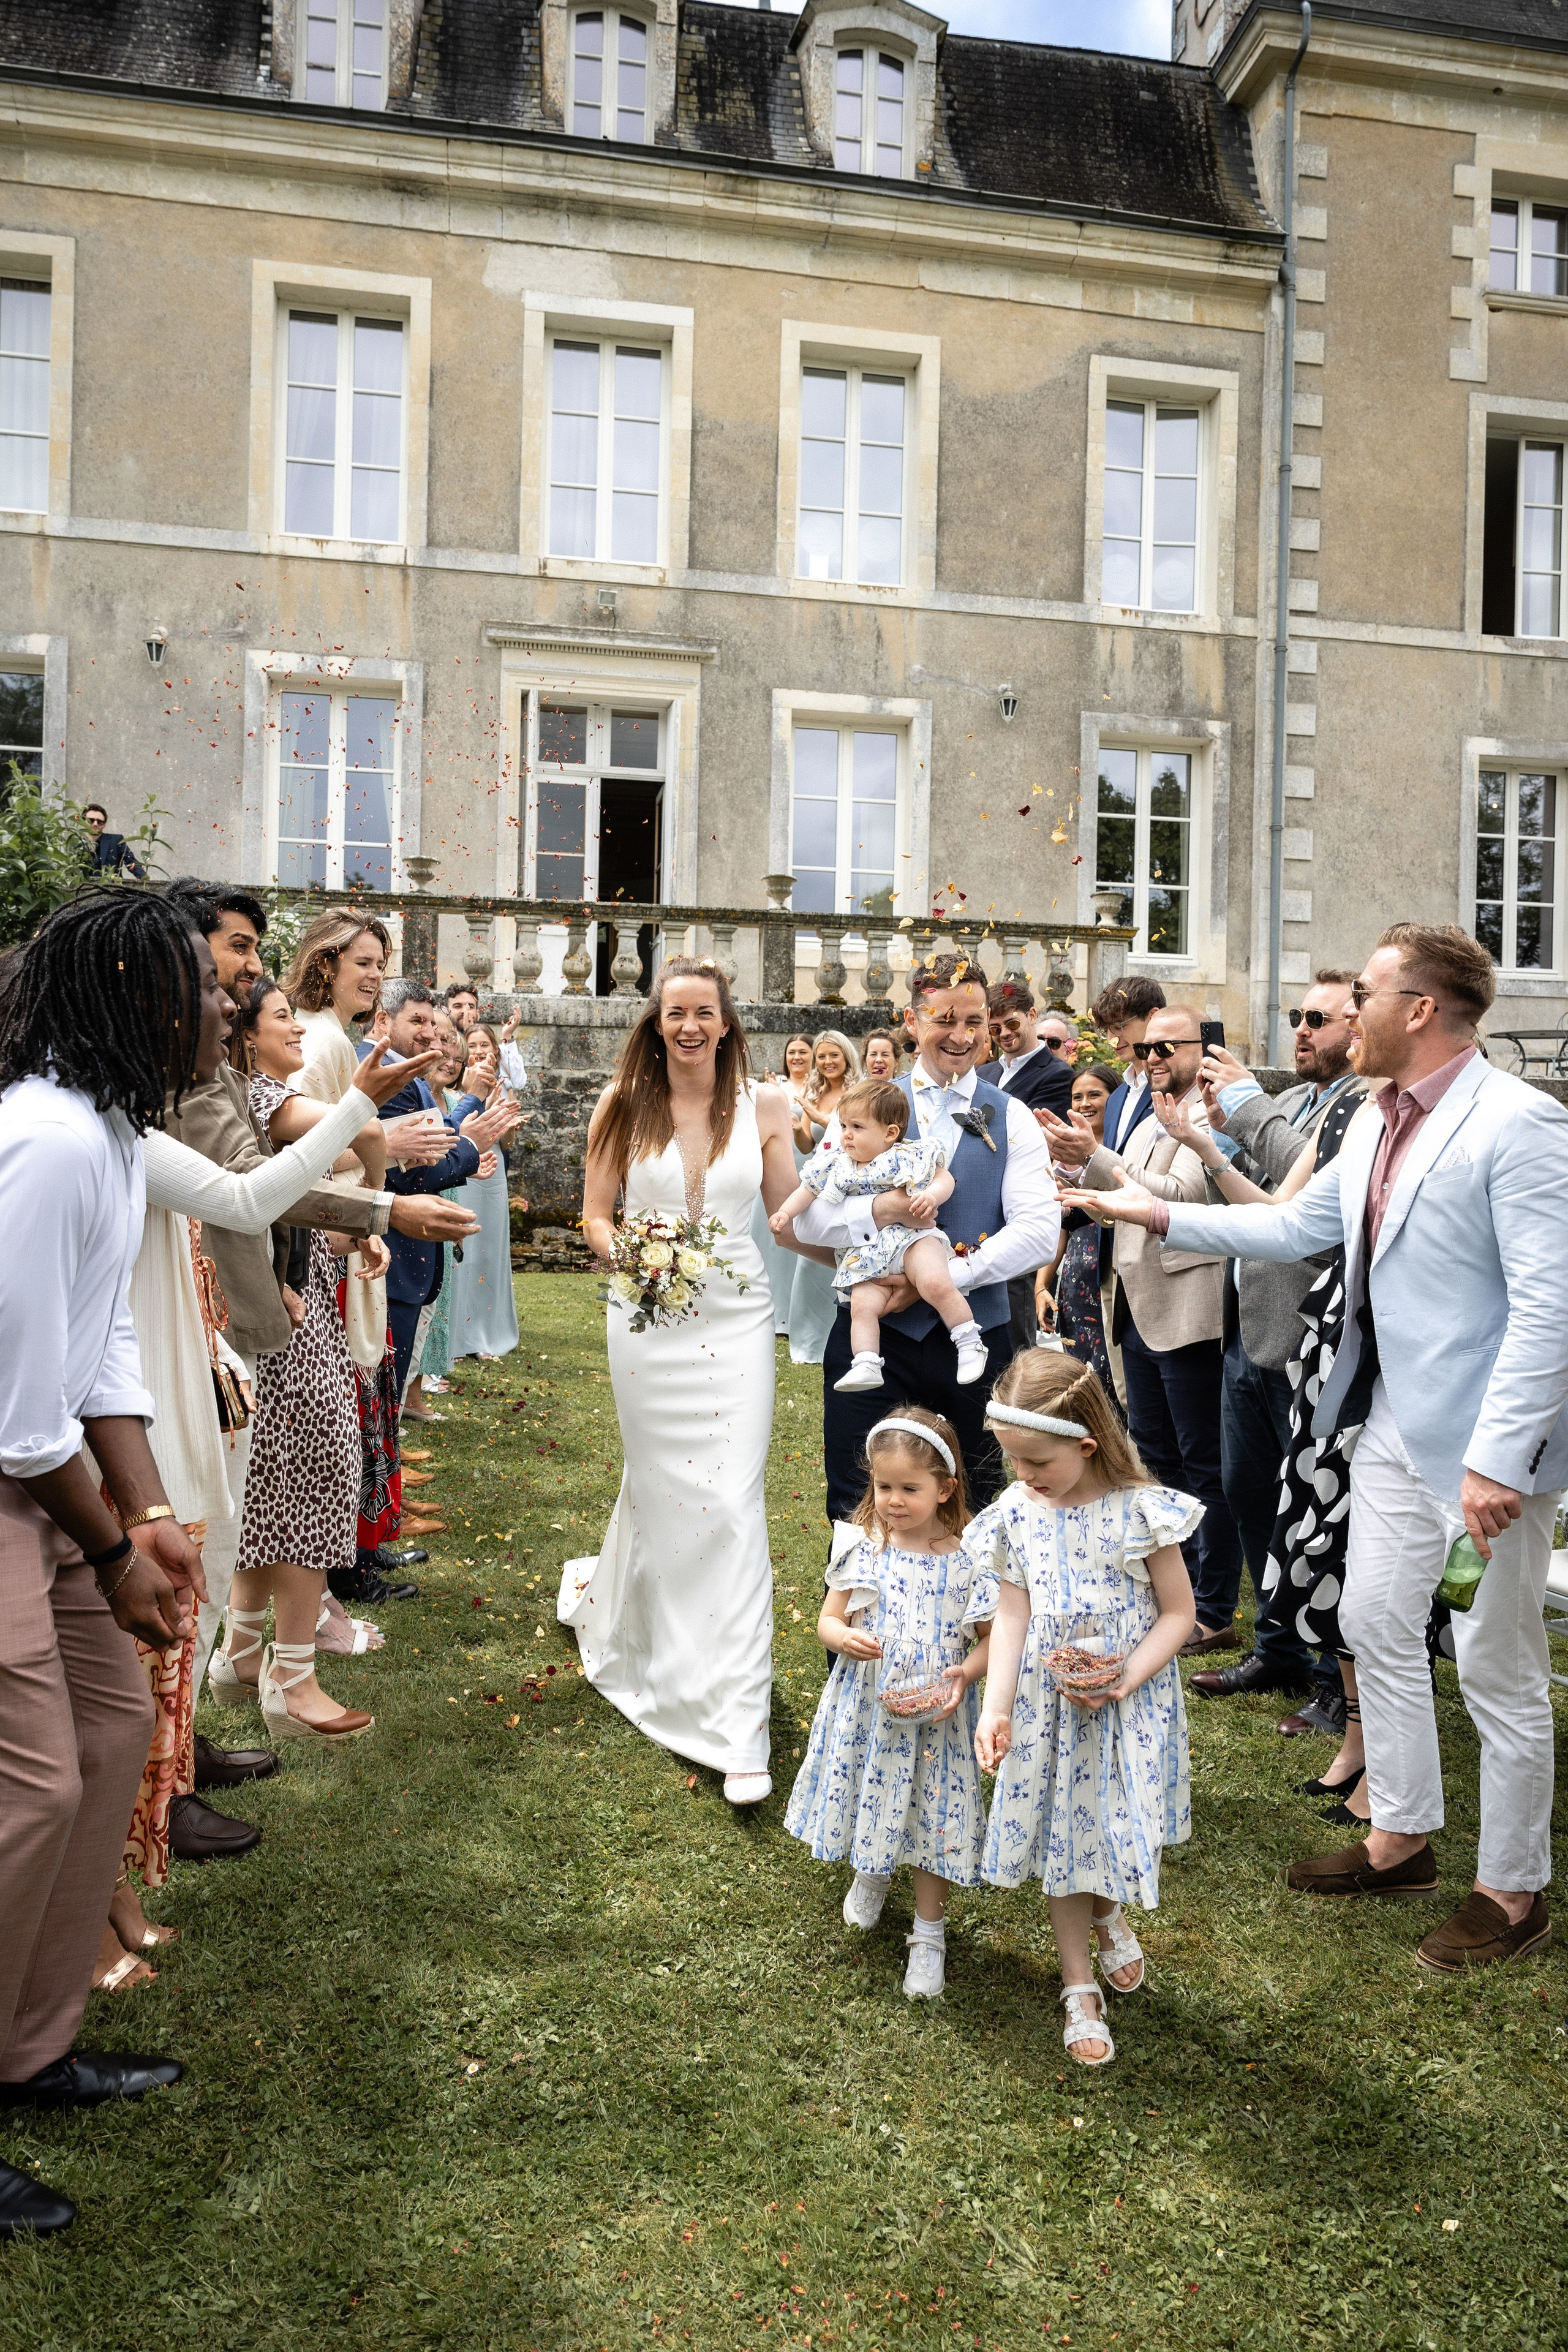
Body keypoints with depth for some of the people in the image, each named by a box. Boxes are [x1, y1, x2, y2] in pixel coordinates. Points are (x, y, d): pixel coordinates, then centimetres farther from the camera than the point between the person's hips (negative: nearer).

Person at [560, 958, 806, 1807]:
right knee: (656, 1488, 10)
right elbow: (594, 1216, 6)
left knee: (733, 1503, -6)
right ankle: (613, 1599, 47)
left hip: (735, 1316, 0)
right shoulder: (624, 1105, 2)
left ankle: (737, 1731, -3)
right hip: (648, 1316, 1)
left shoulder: (763, 1106, 2)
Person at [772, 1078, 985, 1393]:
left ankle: (969, 1342, -15)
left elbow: (945, 1178, 0)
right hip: (866, 1257, 5)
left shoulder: (909, 1158, -2)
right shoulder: (839, 1167, 12)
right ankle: (866, 1366, -16)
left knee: (936, 1284, -28)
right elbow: (807, 1190, 22)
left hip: (911, 1239, -5)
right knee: (862, 1306, -16)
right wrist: (785, 1212, 8)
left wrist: (931, 1195, -20)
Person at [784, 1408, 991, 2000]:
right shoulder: (863, 1552, -7)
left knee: (932, 1814, 8)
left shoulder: (966, 1561, -12)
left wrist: (965, 1674, -22)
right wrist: (844, 1638, -22)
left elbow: (992, 1636, -4)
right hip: (866, 1710, 2)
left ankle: (930, 1932, 28)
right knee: (869, 1797, 19)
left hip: (933, 1715, -2)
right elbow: (827, 1621, 1)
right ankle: (871, 1875, 53)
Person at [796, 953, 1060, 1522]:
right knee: (857, 1515, 5)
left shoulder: (1012, 1120, 6)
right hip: (873, 1331, 0)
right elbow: (807, 1219, -3)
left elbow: (1040, 1232, -8)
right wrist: (879, 1211, -23)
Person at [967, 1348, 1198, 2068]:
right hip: (1047, 1702, 2)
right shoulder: (1014, 1515, -8)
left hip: (1129, 1701, -2)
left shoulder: (1139, 1511, -17)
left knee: (1124, 1824, 7)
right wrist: (995, 1708, -15)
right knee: (1060, 1835, 11)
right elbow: (1011, 1618, -6)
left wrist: (1122, 1682, -21)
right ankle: (1080, 1986, 31)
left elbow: (1177, 1613, -10)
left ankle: (1108, 1914, 45)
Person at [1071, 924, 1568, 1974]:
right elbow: (1300, 1226, 16)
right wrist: (1163, 1214, 12)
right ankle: (1402, 1838, 37)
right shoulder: (1378, 1123, 7)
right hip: (1395, 1423, 9)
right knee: (1377, 1625, 18)